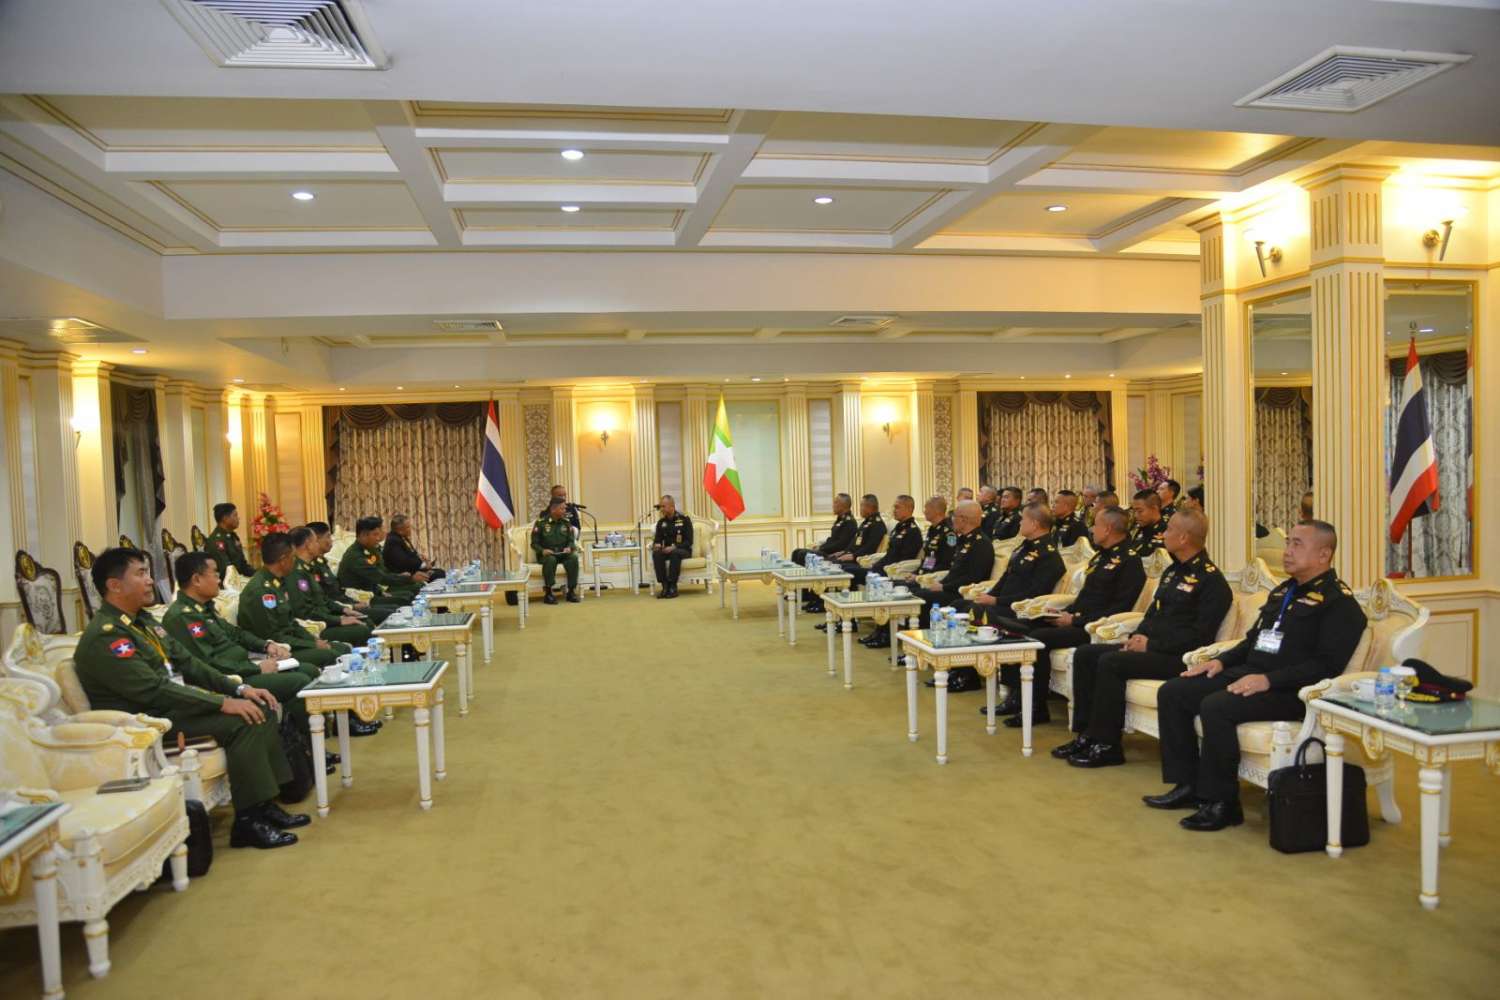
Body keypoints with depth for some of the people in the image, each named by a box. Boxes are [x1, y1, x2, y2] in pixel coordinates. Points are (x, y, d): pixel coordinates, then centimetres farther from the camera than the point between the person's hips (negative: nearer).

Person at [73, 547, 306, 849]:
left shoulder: (143, 620, 12)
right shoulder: (104, 637, -18)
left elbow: (187, 663, 13)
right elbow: (155, 691, -24)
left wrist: (239, 688, 2)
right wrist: (223, 703, -24)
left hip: (175, 702, 10)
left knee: (261, 710, -3)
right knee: (242, 722, -24)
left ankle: (265, 805, -1)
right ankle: (247, 821, -16)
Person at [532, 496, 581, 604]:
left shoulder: (566, 522, 6)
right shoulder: (541, 522, -4)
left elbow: (571, 540, 7)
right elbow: (534, 543, -3)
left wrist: (569, 548, -16)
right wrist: (542, 550, -22)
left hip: (563, 553, 3)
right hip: (546, 554, -3)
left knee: (573, 557, -29)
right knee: (550, 560, -37)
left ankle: (571, 591, -21)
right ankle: (548, 593, -28)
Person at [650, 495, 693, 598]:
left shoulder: (684, 519, -5)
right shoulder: (661, 522, 9)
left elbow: (689, 541, -10)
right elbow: (657, 539, 10)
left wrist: (674, 547, -24)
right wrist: (656, 544, -16)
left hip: (683, 550, -4)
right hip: (667, 550, 4)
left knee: (675, 553, -38)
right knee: (656, 553, -29)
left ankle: (673, 587, -33)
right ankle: (665, 586, -28)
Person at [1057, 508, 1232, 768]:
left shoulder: (1211, 580, -11)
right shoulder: (1172, 571, 18)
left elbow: (1200, 636, -18)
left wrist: (1152, 645, -18)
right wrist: (1137, 637, 5)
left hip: (1176, 658, -9)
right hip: (1150, 647, 9)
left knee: (1110, 662, -28)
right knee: (1085, 654, -5)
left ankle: (1106, 745, -17)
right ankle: (1086, 734, -4)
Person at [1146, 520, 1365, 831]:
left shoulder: (1339, 603, -7)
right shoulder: (1283, 591, 20)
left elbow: (1327, 665, -17)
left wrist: (1268, 679, -25)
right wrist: (1221, 661, 10)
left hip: (1289, 691, -9)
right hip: (1248, 674, 9)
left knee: (1216, 706, -32)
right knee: (1171, 692, -4)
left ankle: (1221, 803, -17)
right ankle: (1188, 785, 1)